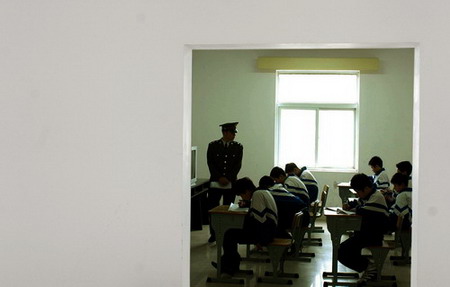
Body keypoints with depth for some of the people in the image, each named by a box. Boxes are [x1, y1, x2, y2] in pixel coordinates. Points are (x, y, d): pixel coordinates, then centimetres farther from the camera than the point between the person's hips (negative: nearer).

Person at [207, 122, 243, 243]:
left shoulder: (238, 147, 5)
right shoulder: (213, 145, 2)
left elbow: (238, 165, 0)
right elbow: (210, 164, -1)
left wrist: (228, 179, -9)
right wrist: (220, 178, -10)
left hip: (231, 183, 0)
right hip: (215, 183, 0)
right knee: (212, 209, -1)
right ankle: (213, 234, 10)